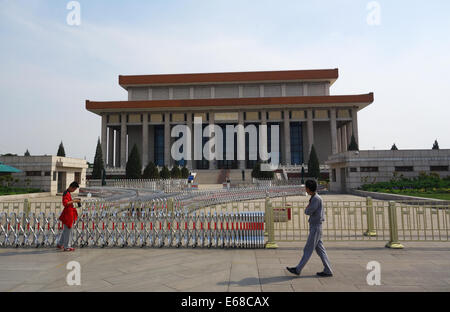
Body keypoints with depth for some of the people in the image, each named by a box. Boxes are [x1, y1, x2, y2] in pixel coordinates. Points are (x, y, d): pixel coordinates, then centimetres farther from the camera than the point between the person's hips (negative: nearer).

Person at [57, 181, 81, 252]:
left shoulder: (68, 193, 13)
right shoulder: (66, 193, -18)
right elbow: (65, 203, -28)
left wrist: (74, 200, 14)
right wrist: (74, 201, -24)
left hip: (69, 213, 10)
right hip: (68, 214, -10)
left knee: (66, 230, 19)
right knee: (68, 230, -2)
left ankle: (59, 244, 29)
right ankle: (66, 247, 7)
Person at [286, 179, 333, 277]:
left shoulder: (316, 199, -17)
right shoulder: (314, 198, 12)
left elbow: (308, 212, -17)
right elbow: (307, 212, 18)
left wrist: (308, 206, 0)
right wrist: (308, 209, -1)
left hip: (316, 227, -9)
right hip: (314, 226, 9)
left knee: (308, 249, -2)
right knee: (319, 249, 11)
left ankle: (298, 269, 4)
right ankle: (327, 270, 15)